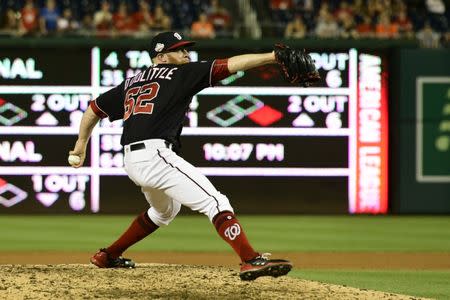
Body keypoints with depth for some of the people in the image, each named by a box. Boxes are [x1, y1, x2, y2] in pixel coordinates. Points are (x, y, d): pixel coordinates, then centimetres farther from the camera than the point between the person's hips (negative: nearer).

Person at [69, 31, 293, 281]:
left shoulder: (131, 83, 23)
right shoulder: (178, 74, 4)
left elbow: (94, 108, 29)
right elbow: (228, 65, -5)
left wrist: (81, 145, 41)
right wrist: (272, 56, -10)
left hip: (131, 161, 8)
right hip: (156, 155, -8)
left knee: (166, 210, 34)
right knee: (216, 203, -14)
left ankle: (108, 256, 38)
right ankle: (252, 261, -30)